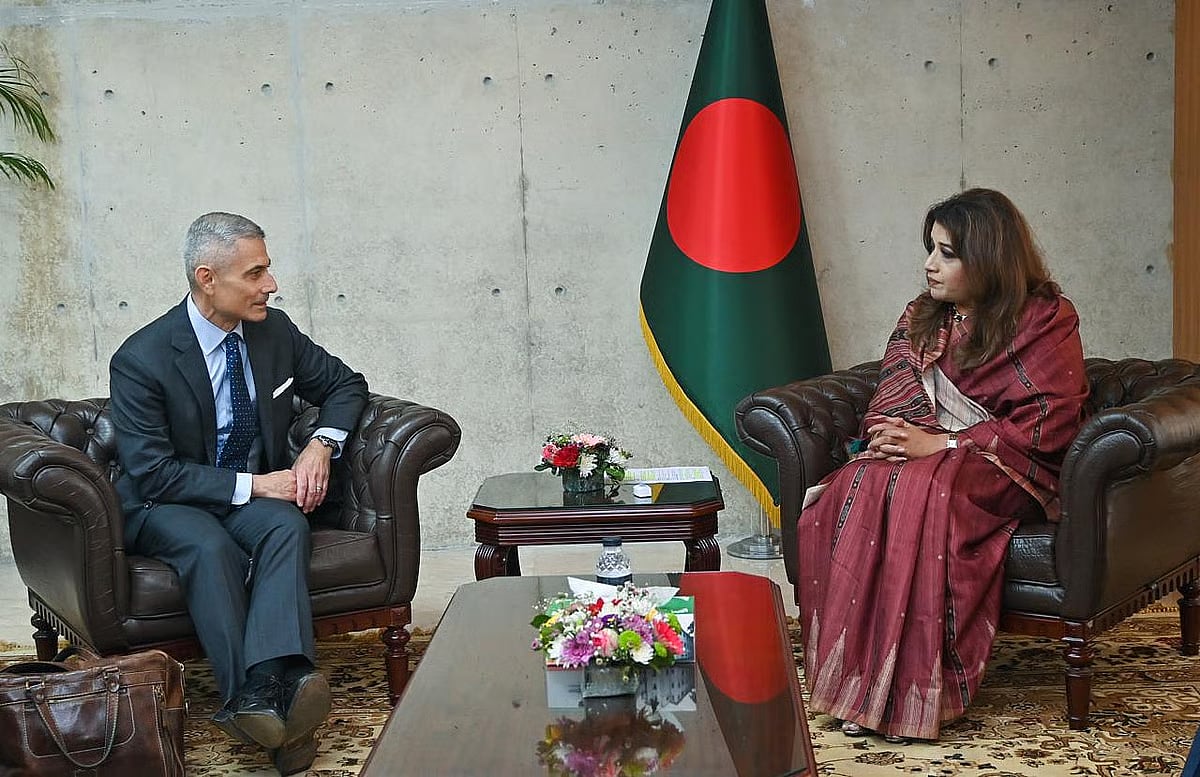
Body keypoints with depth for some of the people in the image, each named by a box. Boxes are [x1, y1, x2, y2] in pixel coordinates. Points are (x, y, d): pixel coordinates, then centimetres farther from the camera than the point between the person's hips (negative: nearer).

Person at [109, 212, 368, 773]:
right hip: (165, 507, -3)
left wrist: (321, 445, -8)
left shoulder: (275, 331, 0)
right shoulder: (141, 360, -15)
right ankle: (264, 701, -44)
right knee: (210, 547, -37)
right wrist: (250, 485, -24)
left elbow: (344, 385, 13)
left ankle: (265, 687, -51)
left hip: (258, 492, 4)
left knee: (289, 525, -31)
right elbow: (152, 474, -18)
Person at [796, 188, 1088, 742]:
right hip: (921, 450, 5)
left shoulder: (1045, 321, -3)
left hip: (1007, 467, -5)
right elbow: (889, 402, 14)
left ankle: (911, 694, -35)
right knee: (854, 489, -29)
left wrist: (941, 443, -18)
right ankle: (855, 678, -32)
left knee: (920, 493, -37)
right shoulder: (922, 317, 16)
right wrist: (891, 434, -12)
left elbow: (1049, 426, -12)